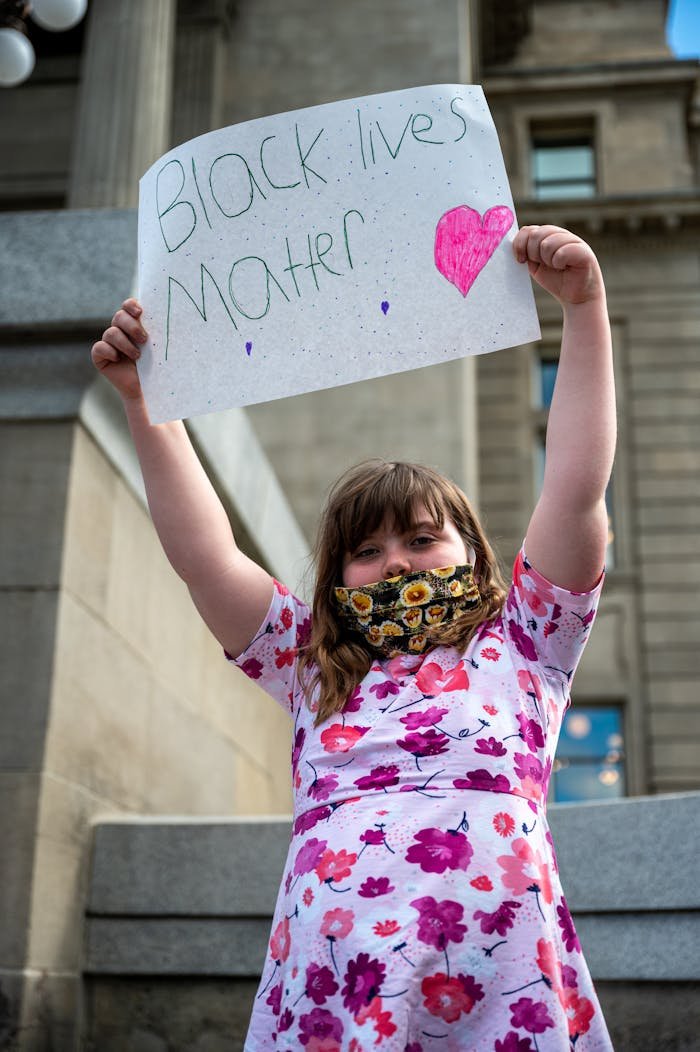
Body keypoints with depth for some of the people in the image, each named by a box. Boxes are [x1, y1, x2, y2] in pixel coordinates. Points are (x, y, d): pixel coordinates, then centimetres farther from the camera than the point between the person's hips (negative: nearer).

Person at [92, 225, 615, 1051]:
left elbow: (577, 489, 6)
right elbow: (204, 557, 15)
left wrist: (583, 308, 1)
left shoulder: (516, 647, 14)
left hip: (500, 985, -1)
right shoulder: (315, 669, 21)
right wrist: (142, 402, 12)